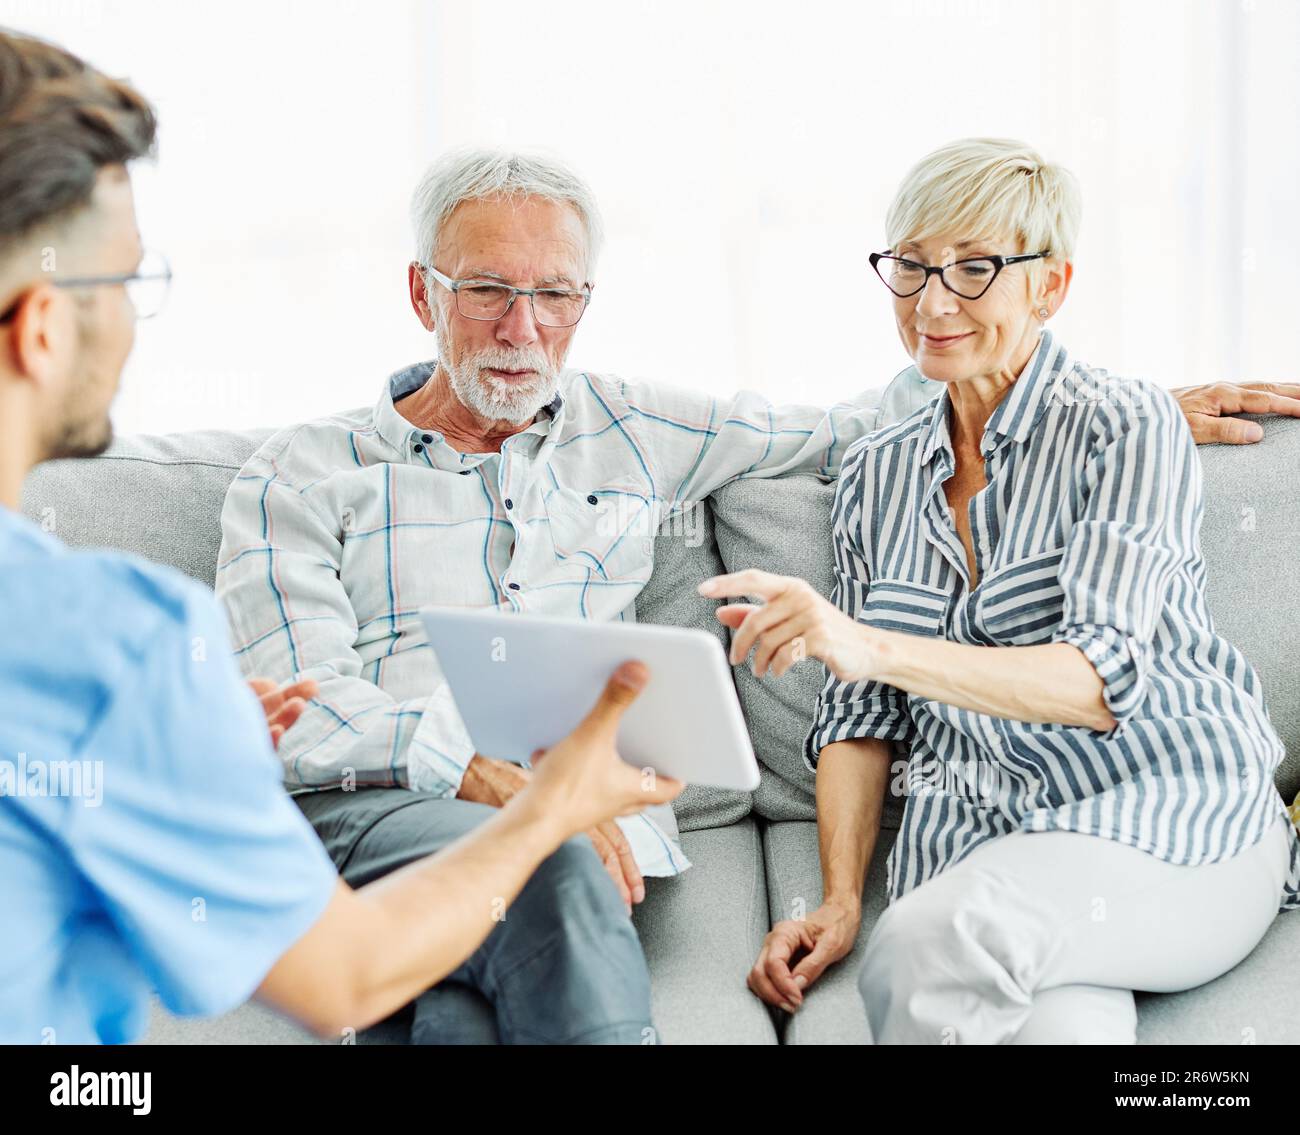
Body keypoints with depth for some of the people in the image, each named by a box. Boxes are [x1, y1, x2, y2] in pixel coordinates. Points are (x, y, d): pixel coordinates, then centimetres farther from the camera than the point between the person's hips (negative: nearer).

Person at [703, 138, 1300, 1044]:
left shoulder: (1126, 428, -4)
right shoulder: (877, 474, 14)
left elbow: (1106, 679, -18)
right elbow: (860, 716, 14)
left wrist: (872, 647, -31)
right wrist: (840, 902, 0)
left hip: (1174, 828, -1)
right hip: (976, 844, 2)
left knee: (931, 940, -32)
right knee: (1056, 1022, -35)